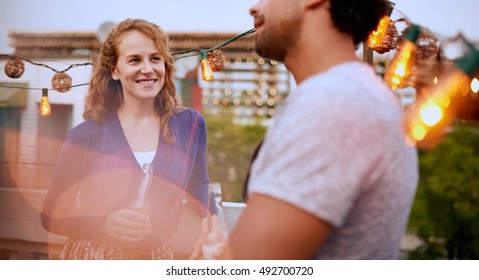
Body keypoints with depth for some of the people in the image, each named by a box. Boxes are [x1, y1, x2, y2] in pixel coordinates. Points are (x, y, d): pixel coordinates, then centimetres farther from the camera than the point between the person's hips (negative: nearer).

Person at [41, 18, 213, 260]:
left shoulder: (190, 125, -4)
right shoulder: (87, 134, -10)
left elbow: (200, 192, 9)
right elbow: (52, 215, -7)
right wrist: (105, 223, -23)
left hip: (157, 258, 2)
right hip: (93, 257, -2)